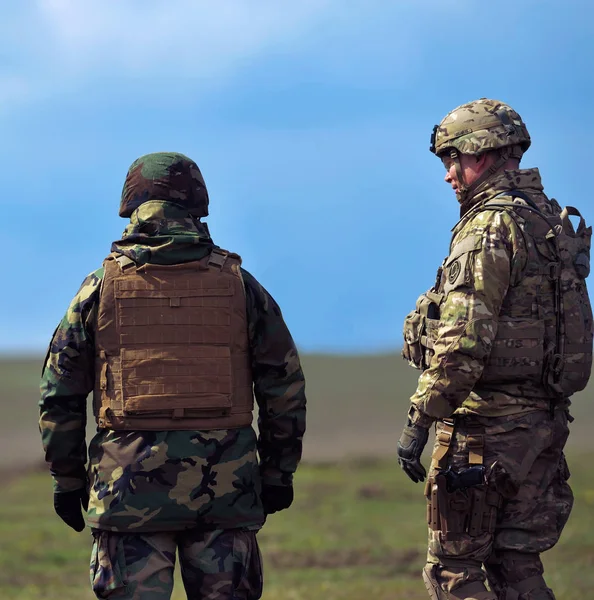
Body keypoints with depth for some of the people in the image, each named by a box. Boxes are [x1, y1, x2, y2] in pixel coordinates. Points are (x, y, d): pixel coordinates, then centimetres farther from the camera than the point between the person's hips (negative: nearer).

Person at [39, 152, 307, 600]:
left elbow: (60, 394, 5)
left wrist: (67, 478, 13)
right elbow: (284, 388, 6)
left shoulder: (101, 287, 3)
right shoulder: (238, 285, 5)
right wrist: (278, 473, 14)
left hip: (130, 482, -1)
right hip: (224, 487, 1)